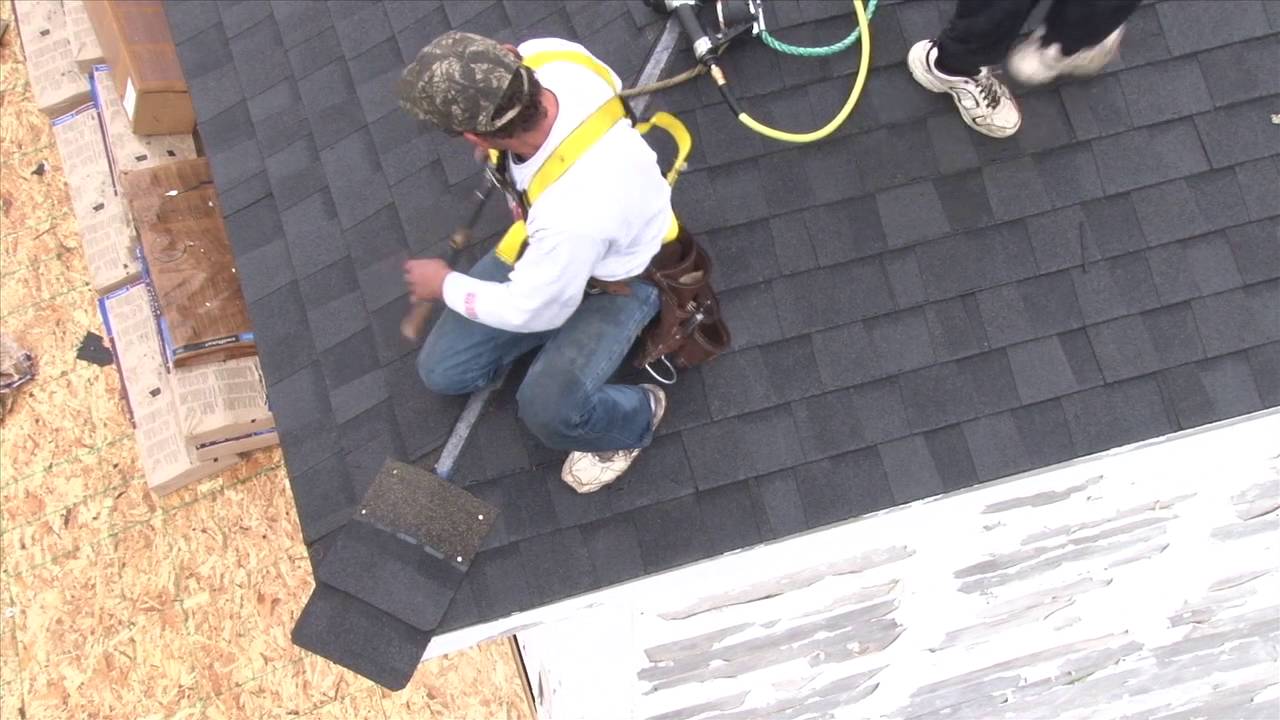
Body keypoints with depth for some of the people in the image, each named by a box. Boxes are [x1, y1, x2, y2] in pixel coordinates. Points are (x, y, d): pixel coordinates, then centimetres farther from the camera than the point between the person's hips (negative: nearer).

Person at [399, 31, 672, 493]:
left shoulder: (573, 212, -46)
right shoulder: (545, 56, -30)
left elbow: (531, 310, -25)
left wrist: (446, 286, -7)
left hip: (617, 280, -7)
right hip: (542, 242, 7)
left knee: (547, 411, -26)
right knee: (441, 371, 2)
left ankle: (636, 419, 8)